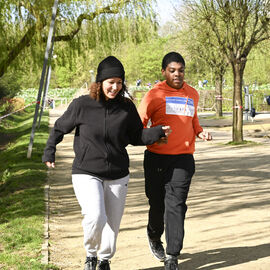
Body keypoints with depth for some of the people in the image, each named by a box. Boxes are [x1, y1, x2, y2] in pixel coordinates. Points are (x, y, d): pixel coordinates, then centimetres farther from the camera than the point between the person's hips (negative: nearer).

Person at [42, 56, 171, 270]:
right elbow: (60, 128, 6)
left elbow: (137, 137, 4)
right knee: (95, 217, -21)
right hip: (86, 174, -3)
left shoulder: (127, 107, -3)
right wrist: (49, 153, 8)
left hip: (118, 175, 3)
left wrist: (158, 132, -12)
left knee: (112, 222, 12)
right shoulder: (82, 104, -9)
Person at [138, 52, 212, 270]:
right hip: (157, 157, -2)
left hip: (183, 159, 2)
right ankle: (154, 236, 41)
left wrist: (199, 132, 7)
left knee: (176, 205, -6)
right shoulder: (154, 95, -2)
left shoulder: (192, 94, 11)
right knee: (157, 203, 10)